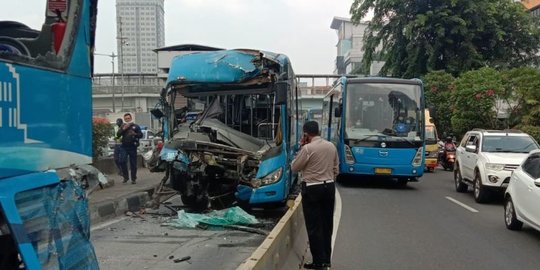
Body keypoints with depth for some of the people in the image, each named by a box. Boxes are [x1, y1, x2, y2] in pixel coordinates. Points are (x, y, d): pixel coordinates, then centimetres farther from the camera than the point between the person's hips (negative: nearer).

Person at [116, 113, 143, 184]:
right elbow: (118, 134, 4)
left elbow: (141, 135, 2)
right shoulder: (123, 126, 13)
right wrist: (123, 129, -10)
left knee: (133, 163, 1)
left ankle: (133, 179, 9)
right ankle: (125, 177, 5)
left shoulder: (135, 126, 7)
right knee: (122, 161, -11)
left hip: (132, 147, -2)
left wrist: (135, 134, -17)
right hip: (124, 147, 2)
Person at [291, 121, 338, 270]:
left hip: (312, 189, -6)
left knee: (314, 226, 1)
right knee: (327, 224, 14)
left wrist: (301, 148, 0)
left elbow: (295, 167, -5)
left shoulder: (307, 148, -16)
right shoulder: (331, 146, 4)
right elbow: (335, 169, 12)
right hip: (329, 187, 6)